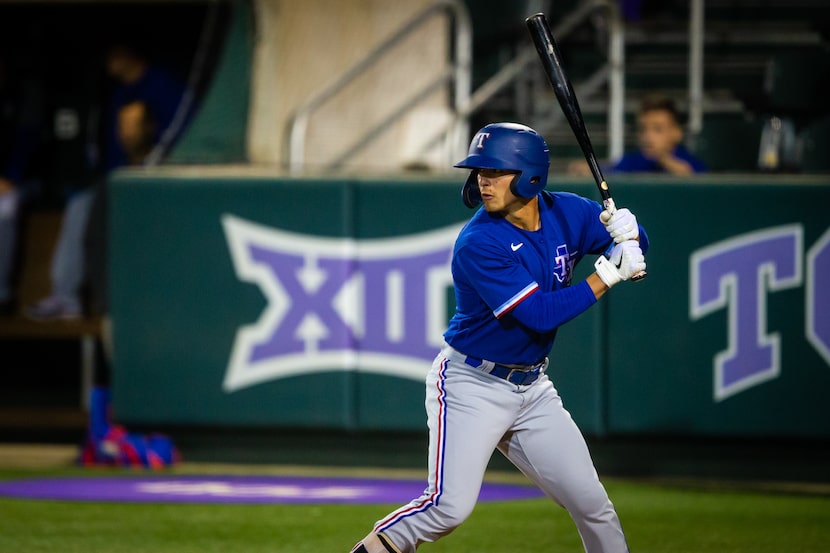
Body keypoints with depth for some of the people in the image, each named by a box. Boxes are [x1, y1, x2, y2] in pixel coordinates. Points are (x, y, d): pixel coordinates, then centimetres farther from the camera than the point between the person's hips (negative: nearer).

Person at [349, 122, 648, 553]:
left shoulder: (566, 213, -3)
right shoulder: (478, 244, -21)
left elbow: (636, 243, 10)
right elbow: (540, 314, -25)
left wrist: (625, 232, -14)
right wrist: (607, 277, -21)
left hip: (532, 388, 6)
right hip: (471, 385, -6)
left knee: (591, 504, 5)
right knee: (450, 507, -18)